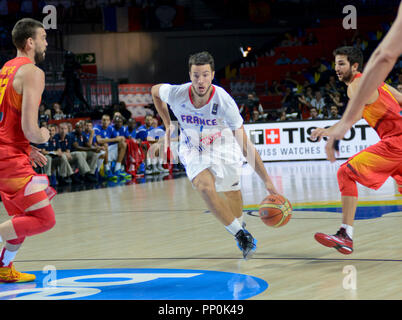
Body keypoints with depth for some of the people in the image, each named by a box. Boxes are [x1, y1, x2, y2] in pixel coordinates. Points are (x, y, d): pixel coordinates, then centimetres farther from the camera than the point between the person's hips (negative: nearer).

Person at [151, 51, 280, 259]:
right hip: (193, 150, 0)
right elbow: (155, 91, 1)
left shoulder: (224, 101, -32)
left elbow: (246, 146, -29)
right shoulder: (176, 94, -27)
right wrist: (168, 125, -1)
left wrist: (266, 180, -33)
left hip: (223, 147, 0)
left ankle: (239, 227, 48)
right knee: (205, 188, -26)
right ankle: (241, 235, -16)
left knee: (232, 194, 15)